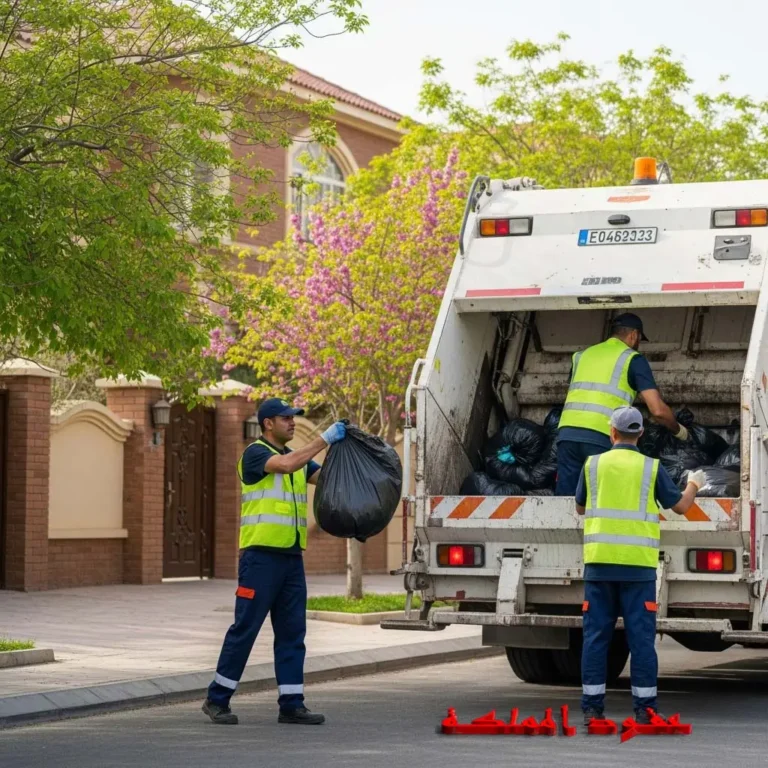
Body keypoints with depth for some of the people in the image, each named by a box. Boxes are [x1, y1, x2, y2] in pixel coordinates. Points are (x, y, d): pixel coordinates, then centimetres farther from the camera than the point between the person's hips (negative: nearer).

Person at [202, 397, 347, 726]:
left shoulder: (298, 458, 18)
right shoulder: (255, 453, -6)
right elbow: (286, 465, -24)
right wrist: (324, 439, -22)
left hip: (291, 556, 8)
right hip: (261, 554, -7)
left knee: (292, 631, 5)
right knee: (245, 627, -4)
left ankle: (291, 704, 8)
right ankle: (217, 699, 5)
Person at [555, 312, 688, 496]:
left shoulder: (582, 355, 26)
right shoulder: (632, 359, 10)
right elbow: (657, 410, 2)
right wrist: (678, 430, 21)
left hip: (567, 431, 5)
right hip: (600, 436, -5)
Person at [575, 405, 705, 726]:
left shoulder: (593, 464, 5)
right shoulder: (651, 468, 2)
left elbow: (580, 507, 18)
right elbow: (681, 506, 10)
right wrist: (694, 484, 30)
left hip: (600, 562, 1)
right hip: (638, 564, -1)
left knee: (596, 634, 5)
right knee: (641, 636, 2)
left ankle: (592, 706, 4)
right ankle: (644, 708, 3)